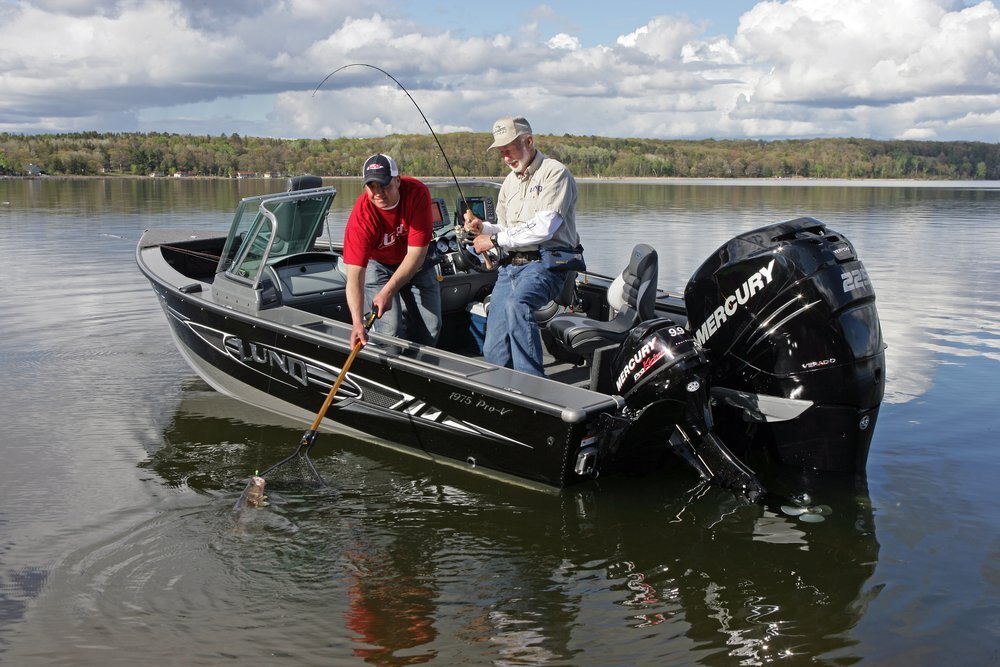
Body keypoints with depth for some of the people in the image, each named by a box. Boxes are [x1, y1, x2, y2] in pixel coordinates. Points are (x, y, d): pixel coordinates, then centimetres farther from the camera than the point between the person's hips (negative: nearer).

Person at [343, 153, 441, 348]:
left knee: (430, 328, 3)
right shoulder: (361, 217, -33)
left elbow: (416, 253, -28)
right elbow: (354, 275, -37)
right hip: (378, 264, -2)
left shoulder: (418, 192, -30)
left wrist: (388, 291, -33)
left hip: (416, 262, 2)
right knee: (390, 330, -15)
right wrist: (357, 323, -49)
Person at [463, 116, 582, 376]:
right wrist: (483, 228, 4)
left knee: (516, 303, -37)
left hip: (544, 263, -8)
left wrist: (495, 240, -9)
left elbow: (543, 228, -15)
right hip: (510, 265, 8)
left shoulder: (555, 173, -4)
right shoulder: (510, 182, 23)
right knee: (494, 351, -3)